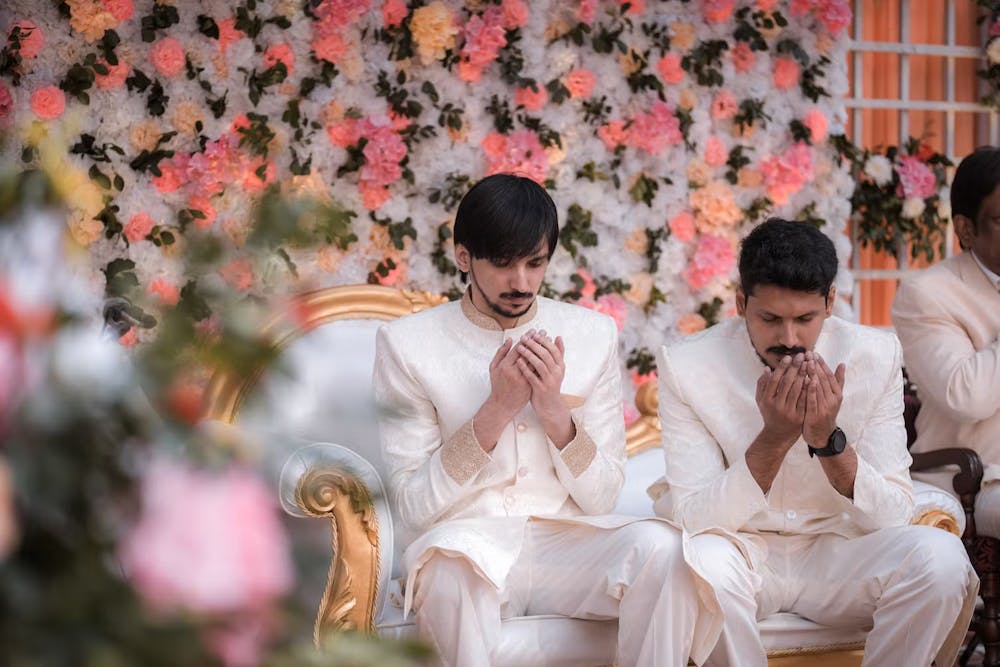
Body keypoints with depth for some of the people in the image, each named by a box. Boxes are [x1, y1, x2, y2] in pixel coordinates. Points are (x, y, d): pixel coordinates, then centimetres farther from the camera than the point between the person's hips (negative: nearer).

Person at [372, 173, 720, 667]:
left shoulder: (593, 334, 8)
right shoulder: (407, 343, 0)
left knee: (659, 546, -29)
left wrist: (554, 409, -11)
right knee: (451, 560, -38)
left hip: (567, 541, 3)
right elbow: (414, 506, -5)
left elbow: (600, 497, 6)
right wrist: (498, 408, -13)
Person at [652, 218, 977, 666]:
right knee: (702, 561, -37)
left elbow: (893, 515, -9)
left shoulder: (877, 356, -8)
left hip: (838, 553, 2)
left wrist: (828, 440, -26)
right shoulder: (687, 365, -13)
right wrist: (773, 439, -28)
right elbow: (692, 519, -16)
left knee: (940, 558, -27)